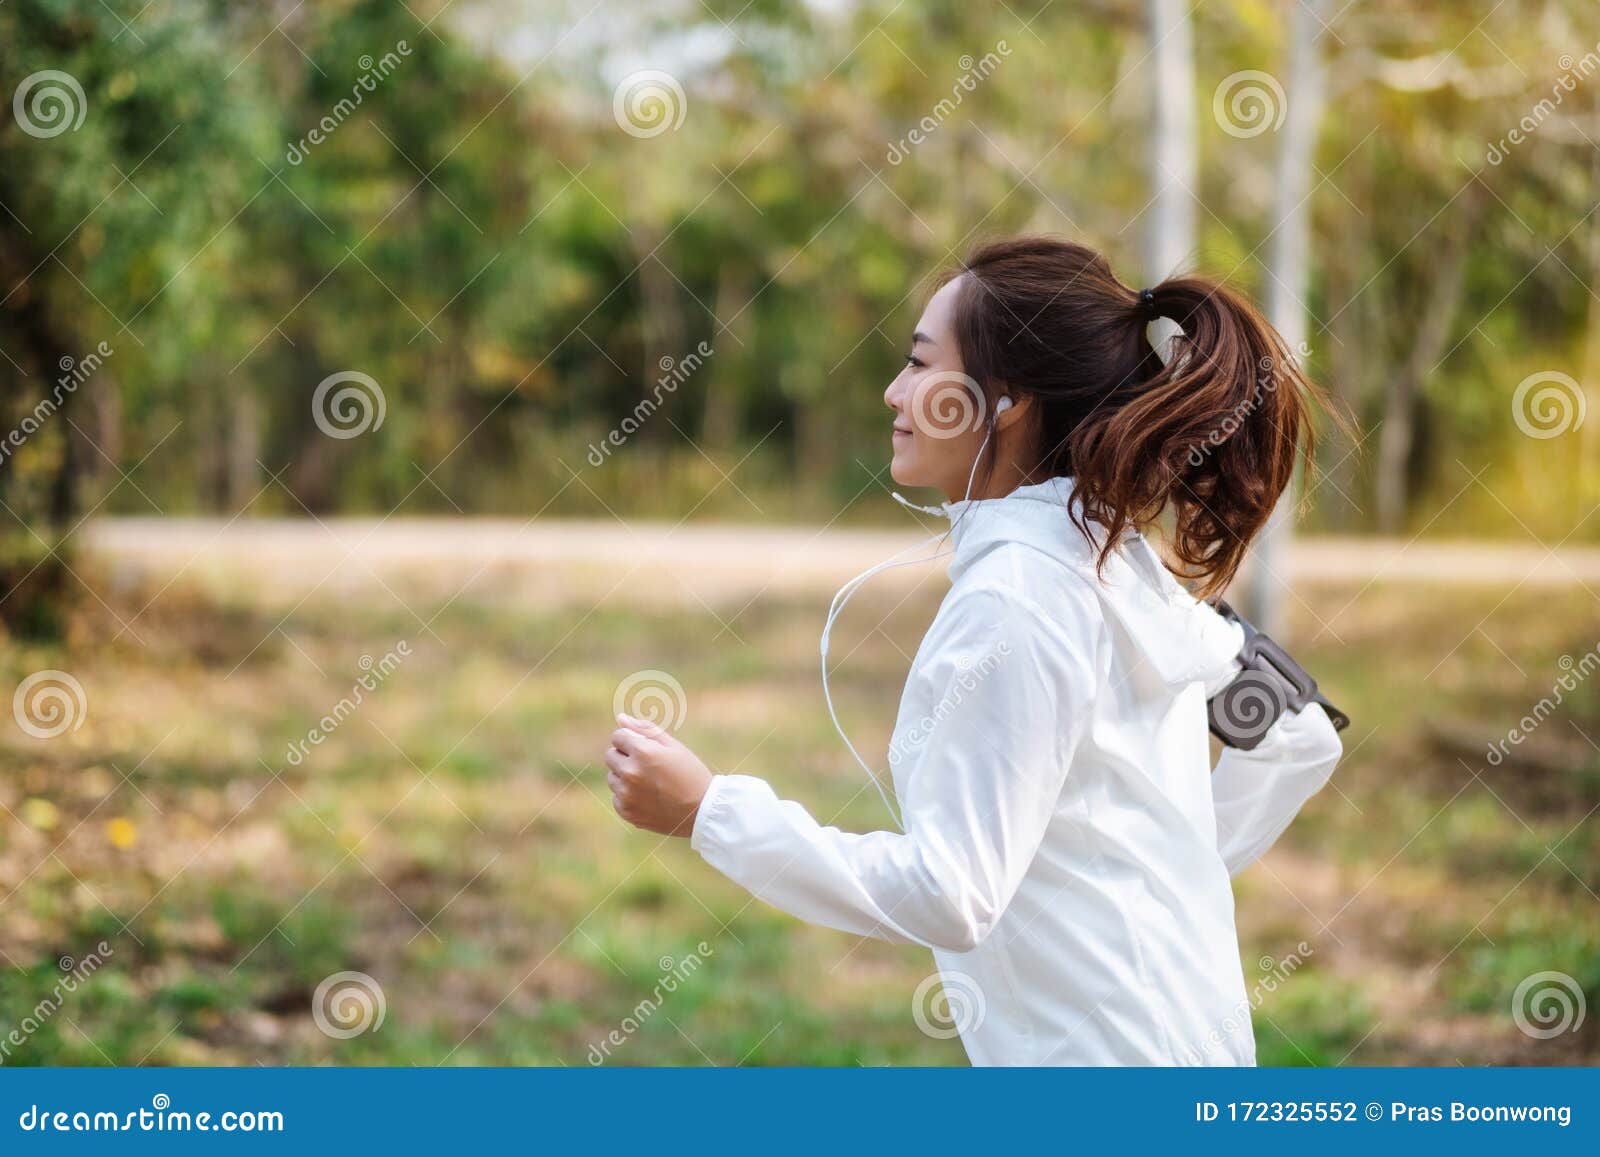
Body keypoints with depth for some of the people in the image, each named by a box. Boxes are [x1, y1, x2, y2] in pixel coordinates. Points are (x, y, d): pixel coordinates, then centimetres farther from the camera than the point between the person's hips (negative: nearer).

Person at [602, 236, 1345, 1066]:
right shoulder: (1117, 557, 9)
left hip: (1100, 1054, -9)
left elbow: (948, 895, -22)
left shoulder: (1014, 595, -18)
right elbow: (1298, 739, 18)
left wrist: (707, 810, -19)